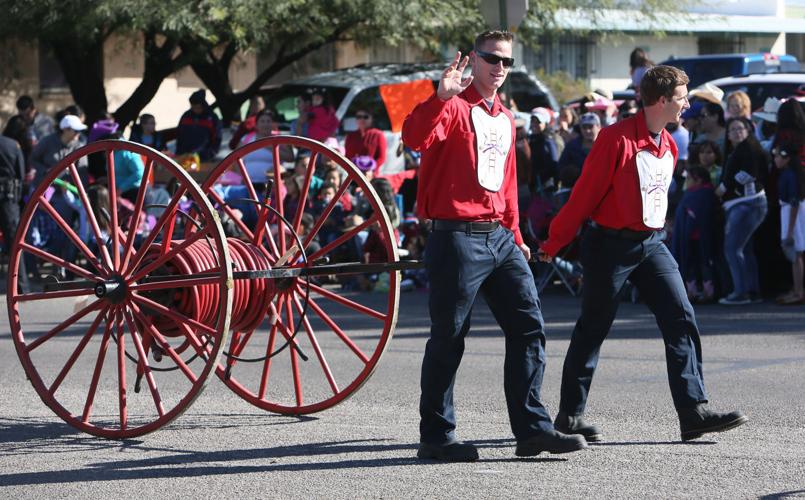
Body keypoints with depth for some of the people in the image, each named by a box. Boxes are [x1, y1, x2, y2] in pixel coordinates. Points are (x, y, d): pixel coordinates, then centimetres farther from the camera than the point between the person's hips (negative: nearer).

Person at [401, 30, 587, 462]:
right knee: (448, 337, -2)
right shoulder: (454, 106, -5)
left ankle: (532, 429, 5)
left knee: (528, 327, 2)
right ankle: (436, 436, 6)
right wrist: (440, 97, -38)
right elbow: (414, 138, -25)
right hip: (457, 236, -7)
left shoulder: (505, 119, 19)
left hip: (499, 237, 7)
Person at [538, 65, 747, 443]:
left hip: (652, 243, 7)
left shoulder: (668, 145, 9)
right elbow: (585, 193, -12)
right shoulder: (617, 138, -16)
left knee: (681, 319, -5)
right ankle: (569, 416, 13)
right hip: (611, 244, -7)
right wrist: (555, 242, -7)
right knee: (592, 329, 2)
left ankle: (693, 413, -7)